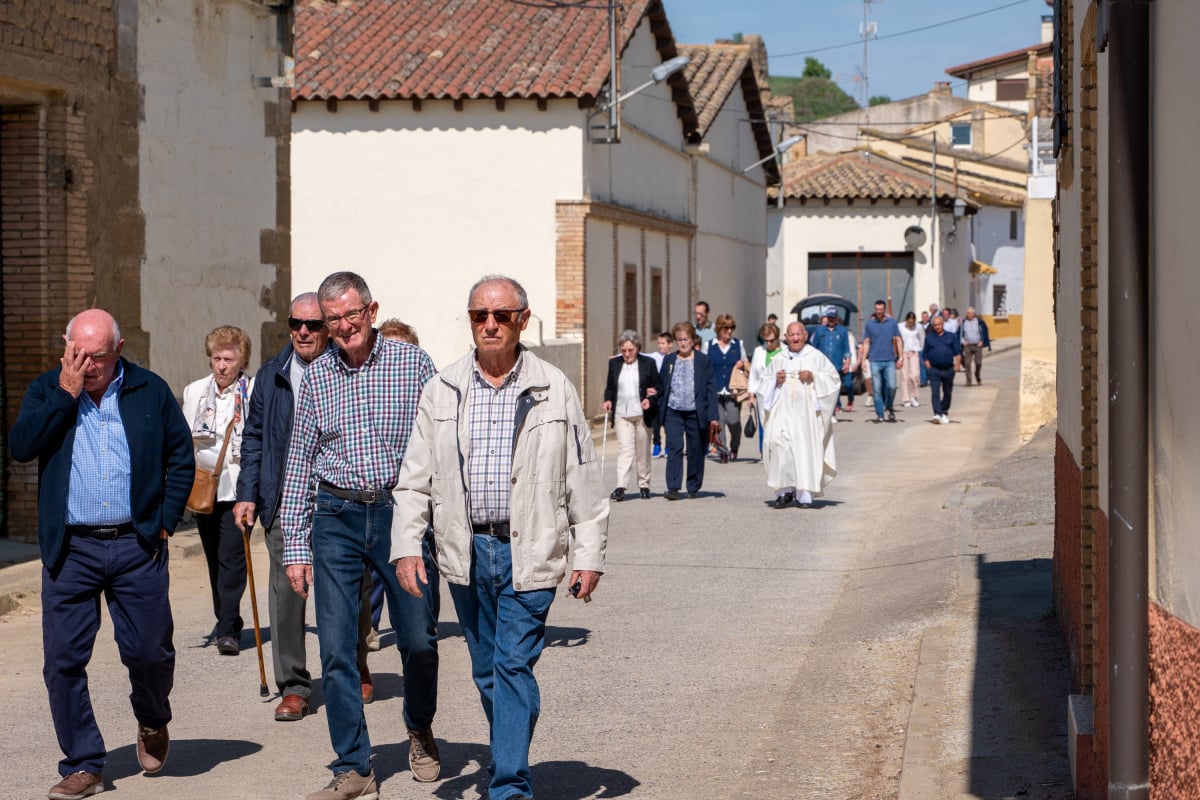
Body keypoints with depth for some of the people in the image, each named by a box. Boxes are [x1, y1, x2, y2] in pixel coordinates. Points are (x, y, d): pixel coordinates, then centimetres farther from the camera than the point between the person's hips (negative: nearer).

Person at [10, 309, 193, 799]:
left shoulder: (151, 391, 6)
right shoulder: (46, 391, 6)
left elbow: (181, 457, 11)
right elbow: (20, 446, -10)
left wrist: (166, 519, 2)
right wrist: (65, 394, -12)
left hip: (137, 546, 0)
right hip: (69, 551, 1)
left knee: (149, 652, 1)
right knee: (63, 659, -1)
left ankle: (153, 723, 34)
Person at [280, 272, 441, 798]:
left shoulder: (413, 364, 0)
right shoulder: (315, 376, 6)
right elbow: (299, 463, 9)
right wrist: (295, 546, 5)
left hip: (401, 513, -2)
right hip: (336, 519, 2)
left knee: (418, 639, 3)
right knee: (336, 650, 0)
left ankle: (420, 733, 32)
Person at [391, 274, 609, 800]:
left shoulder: (554, 391, 1)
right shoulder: (442, 391, 6)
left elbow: (583, 481, 2)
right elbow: (415, 479, 8)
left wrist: (588, 555, -2)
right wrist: (408, 546, -2)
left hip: (528, 551, -3)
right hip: (466, 550, 3)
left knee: (514, 664, -9)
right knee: (487, 671, 12)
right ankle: (508, 755, 30)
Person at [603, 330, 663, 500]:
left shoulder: (648, 363, 2)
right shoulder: (614, 363, 8)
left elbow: (659, 387, 5)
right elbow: (609, 387, 17)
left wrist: (651, 399, -14)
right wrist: (608, 400, -2)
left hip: (642, 414, 0)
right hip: (621, 414, 0)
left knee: (643, 450, 7)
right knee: (624, 448, -11)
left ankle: (644, 485, 19)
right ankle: (621, 487, -18)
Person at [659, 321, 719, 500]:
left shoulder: (703, 361, 2)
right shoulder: (668, 361, 10)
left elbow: (710, 389, 0)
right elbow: (662, 386, 11)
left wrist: (712, 416, -6)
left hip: (696, 413, -1)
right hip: (673, 412, 1)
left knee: (696, 450, 6)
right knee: (674, 448, -10)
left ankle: (694, 488, 19)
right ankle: (673, 488, -12)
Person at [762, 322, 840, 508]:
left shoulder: (816, 356, 6)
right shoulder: (778, 359, 14)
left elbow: (834, 377, 4)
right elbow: (766, 383, 19)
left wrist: (814, 377, -10)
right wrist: (776, 380, -3)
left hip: (807, 411, -2)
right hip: (784, 409, 2)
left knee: (807, 448, -6)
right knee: (779, 443, -15)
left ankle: (805, 495, 0)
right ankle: (785, 490, -7)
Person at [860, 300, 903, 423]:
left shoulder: (892, 323, 6)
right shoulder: (869, 324, 6)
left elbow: (898, 340, 9)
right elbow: (866, 343, 8)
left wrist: (900, 357, 2)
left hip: (889, 361, 0)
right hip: (875, 361, 0)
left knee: (891, 386, -9)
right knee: (876, 389, -1)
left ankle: (889, 408, 16)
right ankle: (879, 414, 7)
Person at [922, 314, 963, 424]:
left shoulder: (951, 336, 7)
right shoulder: (929, 338, 8)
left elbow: (958, 352, 5)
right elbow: (924, 354, 9)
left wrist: (958, 363, -9)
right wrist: (928, 365, -3)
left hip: (948, 369, 1)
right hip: (934, 369, -1)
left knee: (947, 392, 11)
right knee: (935, 392, -14)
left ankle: (945, 412, 26)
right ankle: (937, 414, -21)